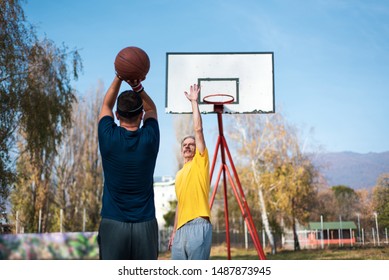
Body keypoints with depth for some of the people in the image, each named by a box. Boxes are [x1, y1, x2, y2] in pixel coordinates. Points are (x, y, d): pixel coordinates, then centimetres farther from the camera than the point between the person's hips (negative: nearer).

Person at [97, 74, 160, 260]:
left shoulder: (108, 138, -6)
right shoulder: (149, 139, -4)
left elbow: (106, 105, 15)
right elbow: (151, 108, 17)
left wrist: (119, 78, 11)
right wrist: (137, 86, 2)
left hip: (113, 224, -1)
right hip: (145, 224, 1)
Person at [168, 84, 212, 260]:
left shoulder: (200, 162, 6)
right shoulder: (179, 174, 25)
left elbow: (198, 129, -3)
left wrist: (194, 102, 3)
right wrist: (174, 232, 21)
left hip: (198, 225, -7)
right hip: (181, 228, 7)